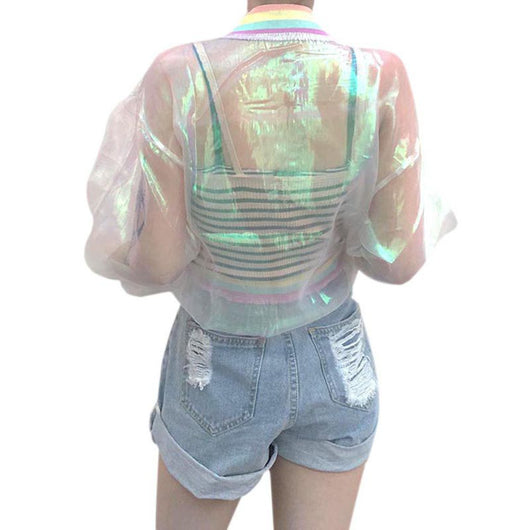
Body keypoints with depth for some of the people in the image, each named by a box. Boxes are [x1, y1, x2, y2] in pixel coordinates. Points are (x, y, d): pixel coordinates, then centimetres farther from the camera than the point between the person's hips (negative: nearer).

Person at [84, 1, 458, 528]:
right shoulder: (382, 76, -20)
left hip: (221, 372, -1)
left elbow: (159, 261, -20)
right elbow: (400, 259, -17)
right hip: (333, 364, 2)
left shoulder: (177, 76, -24)